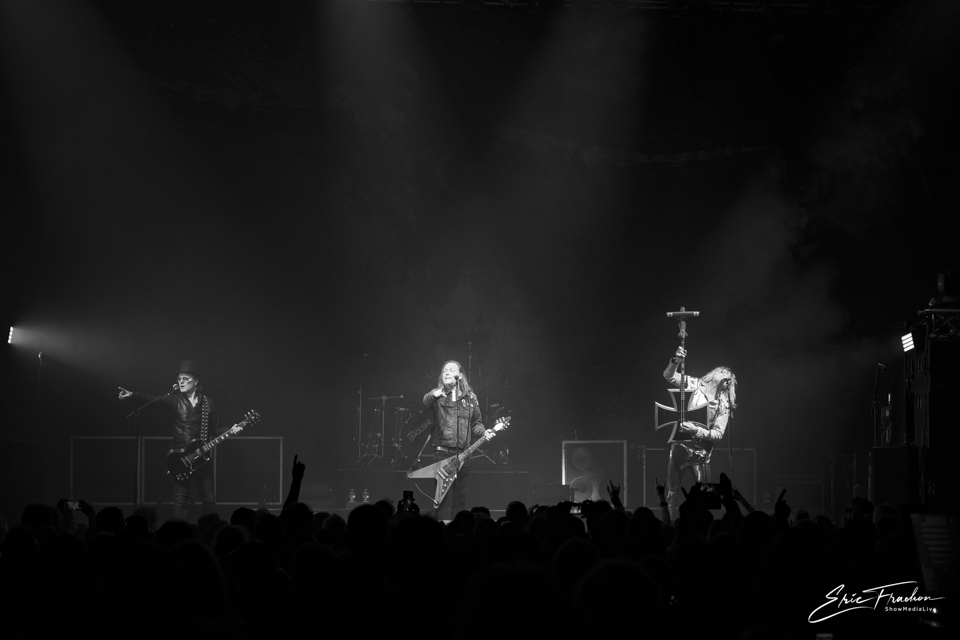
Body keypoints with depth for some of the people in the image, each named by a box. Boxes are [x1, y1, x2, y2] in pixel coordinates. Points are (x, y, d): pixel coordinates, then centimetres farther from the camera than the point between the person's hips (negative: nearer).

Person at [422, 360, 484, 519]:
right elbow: (426, 401, -19)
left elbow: (476, 423, 20)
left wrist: (484, 432, -1)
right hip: (443, 452, -3)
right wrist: (434, 395, -41)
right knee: (444, 498, -8)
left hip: (463, 453, 3)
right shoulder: (438, 396, 4)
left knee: (461, 498, 4)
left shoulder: (470, 398, 14)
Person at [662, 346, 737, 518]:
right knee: (672, 493, -2)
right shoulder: (696, 386, 1)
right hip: (680, 445, -1)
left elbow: (717, 434, -5)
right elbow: (668, 375, -6)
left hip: (701, 451, 1)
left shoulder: (724, 405, 3)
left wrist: (696, 430, -22)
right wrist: (676, 361, -26)